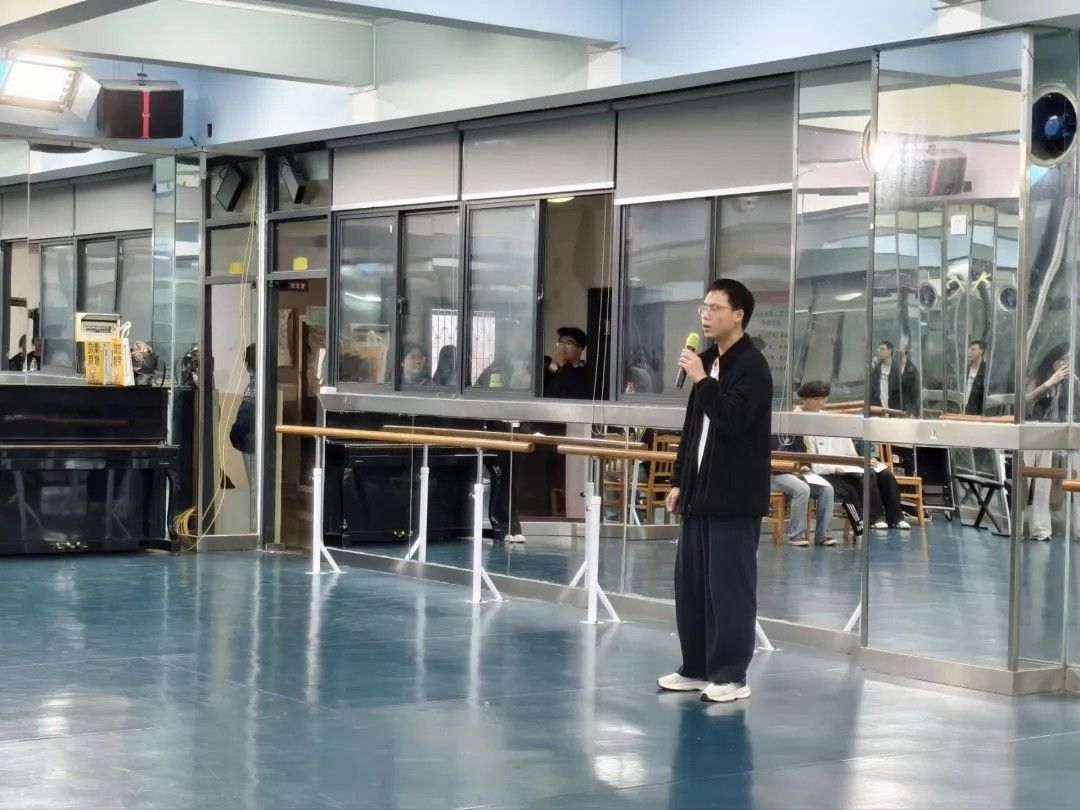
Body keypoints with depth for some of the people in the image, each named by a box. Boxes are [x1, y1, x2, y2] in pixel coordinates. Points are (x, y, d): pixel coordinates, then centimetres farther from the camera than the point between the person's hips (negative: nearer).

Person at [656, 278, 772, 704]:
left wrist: (702, 380, -22)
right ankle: (696, 668, 21)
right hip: (700, 492, 9)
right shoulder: (708, 361, 14)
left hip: (735, 497, -9)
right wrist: (680, 481, 15)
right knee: (690, 583, 11)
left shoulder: (752, 365, -11)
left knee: (729, 586, -4)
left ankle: (731, 676, 3)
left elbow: (734, 419, -24)